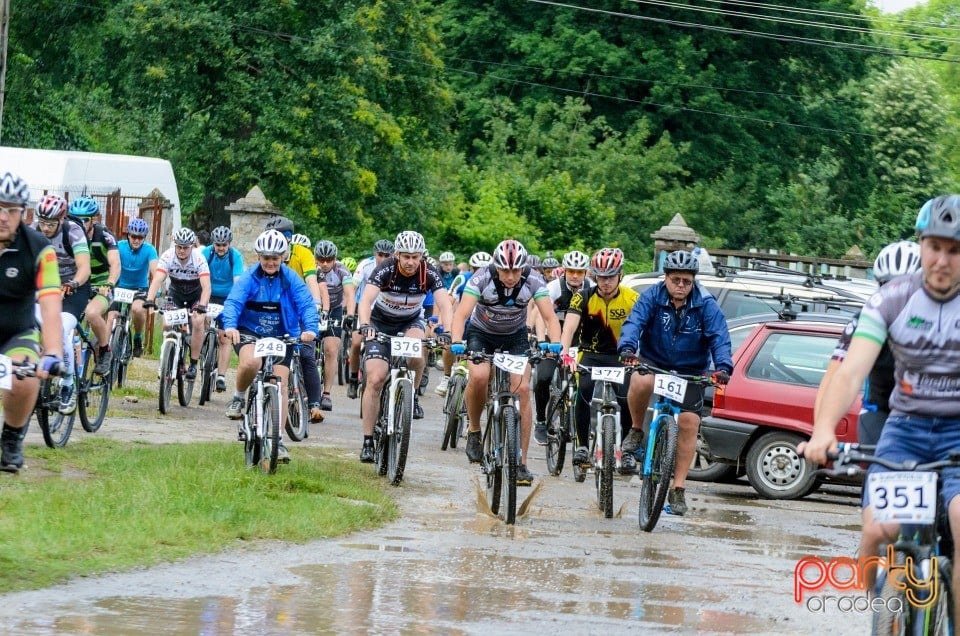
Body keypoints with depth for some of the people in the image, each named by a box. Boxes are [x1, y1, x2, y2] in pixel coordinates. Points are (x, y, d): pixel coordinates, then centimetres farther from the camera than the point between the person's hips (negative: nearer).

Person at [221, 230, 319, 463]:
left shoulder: (291, 279, -8)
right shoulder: (249, 277, -10)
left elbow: (306, 304, -17)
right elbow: (233, 301, -22)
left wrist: (310, 329, -37)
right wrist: (230, 326, -43)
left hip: (281, 337, 1)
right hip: (249, 332, -1)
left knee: (279, 386, -7)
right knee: (250, 363, -33)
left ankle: (277, 440, 0)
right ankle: (239, 398, -3)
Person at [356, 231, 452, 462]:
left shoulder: (429, 273, -21)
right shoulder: (386, 269, -26)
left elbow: (444, 304, -31)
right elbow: (366, 299, -38)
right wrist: (364, 325, -57)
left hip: (411, 321, 1)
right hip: (381, 323, -1)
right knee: (375, 379, -15)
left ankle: (412, 395, -7)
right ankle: (368, 441, -6)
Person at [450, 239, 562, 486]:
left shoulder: (533, 281, -23)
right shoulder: (482, 278, -27)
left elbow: (550, 317, -27)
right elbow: (462, 314, -34)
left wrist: (555, 343, -47)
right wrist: (457, 342, -52)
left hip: (515, 337, 1)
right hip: (481, 334, -1)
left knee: (523, 389, -17)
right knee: (479, 377, -30)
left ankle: (521, 462, -12)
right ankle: (474, 431, -3)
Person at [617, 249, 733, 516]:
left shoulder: (706, 305, -9)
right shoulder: (652, 297, -9)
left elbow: (719, 337, -18)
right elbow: (634, 322, -23)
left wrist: (723, 366, -36)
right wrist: (627, 347, -44)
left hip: (690, 371, 1)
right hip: (653, 362, -1)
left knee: (689, 423, -12)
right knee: (641, 383, -36)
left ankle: (678, 490, -2)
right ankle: (636, 432, -7)